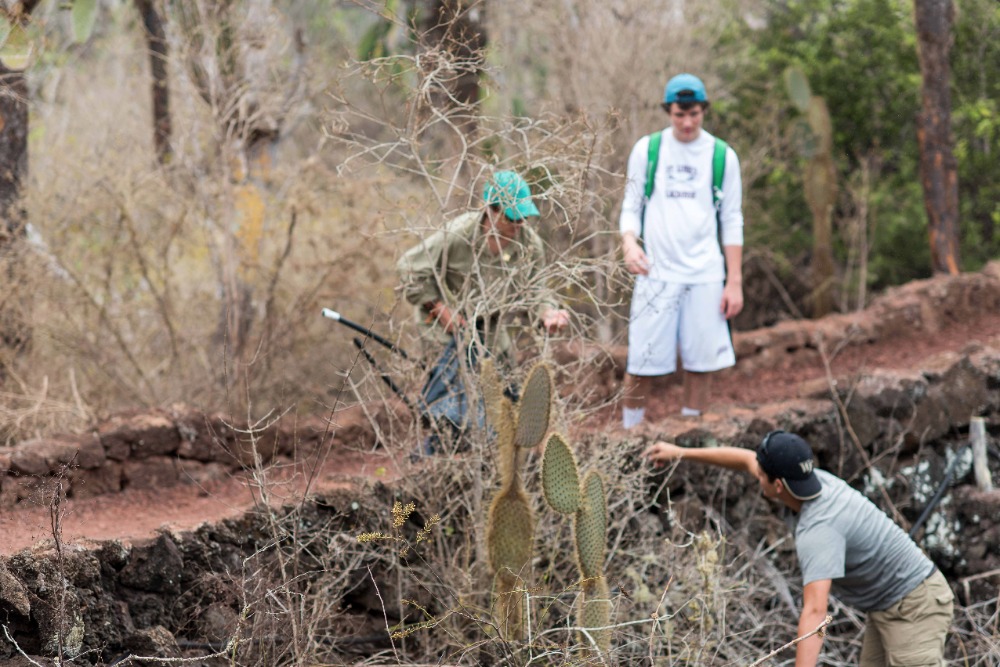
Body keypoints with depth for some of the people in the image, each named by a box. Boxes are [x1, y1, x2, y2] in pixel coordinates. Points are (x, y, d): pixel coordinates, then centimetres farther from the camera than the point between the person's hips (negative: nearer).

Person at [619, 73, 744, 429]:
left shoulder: (723, 156, 5)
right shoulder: (647, 149, 5)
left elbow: (732, 223, 7)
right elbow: (631, 207, 8)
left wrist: (735, 281, 2)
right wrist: (629, 243, -13)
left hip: (706, 275, 1)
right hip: (656, 272, -1)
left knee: (701, 362, 3)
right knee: (642, 362, -3)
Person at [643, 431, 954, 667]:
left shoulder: (818, 532, -32)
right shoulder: (814, 478, -5)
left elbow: (814, 612, -44)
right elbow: (747, 459, 14)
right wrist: (683, 453, 21)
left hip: (915, 607, -10)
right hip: (886, 607, 10)